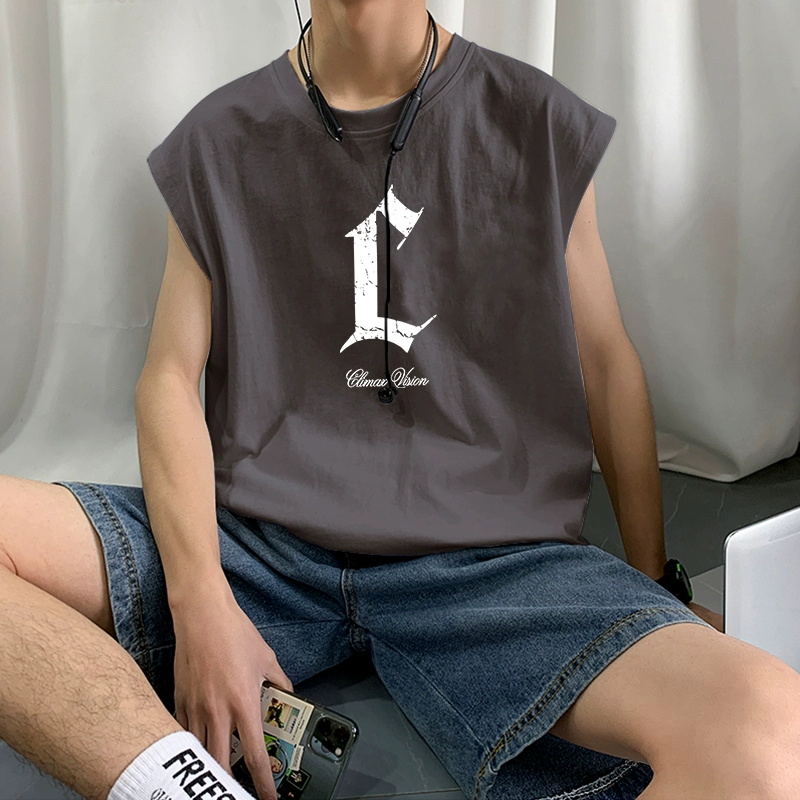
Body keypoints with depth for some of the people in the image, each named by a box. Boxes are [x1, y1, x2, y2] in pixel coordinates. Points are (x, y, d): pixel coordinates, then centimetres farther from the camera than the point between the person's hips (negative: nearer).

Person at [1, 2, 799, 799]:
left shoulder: (542, 125, 9)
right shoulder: (217, 141, 10)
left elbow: (607, 362, 13)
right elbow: (170, 378, 4)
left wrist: (656, 586, 13)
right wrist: (199, 599, -13)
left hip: (485, 560, 0)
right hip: (250, 545, 2)